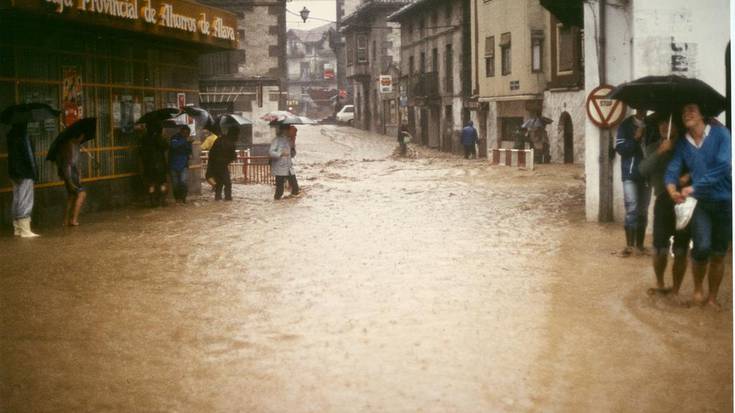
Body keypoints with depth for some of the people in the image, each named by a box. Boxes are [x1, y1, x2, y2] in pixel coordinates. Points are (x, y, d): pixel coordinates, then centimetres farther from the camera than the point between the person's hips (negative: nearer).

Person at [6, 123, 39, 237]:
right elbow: (29, 154, -18)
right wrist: (34, 170, -13)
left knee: (17, 200, 14)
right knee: (25, 201, -5)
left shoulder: (11, 135, 10)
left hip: (14, 172, 9)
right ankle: (25, 230, -4)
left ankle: (17, 228, 20)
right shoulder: (23, 136, -17)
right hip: (25, 173, -9)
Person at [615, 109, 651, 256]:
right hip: (630, 174, -3)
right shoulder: (626, 125, -1)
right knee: (632, 209, -9)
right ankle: (629, 245, -6)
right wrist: (635, 138, -17)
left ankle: (640, 243, 15)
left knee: (643, 210, 8)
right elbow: (620, 148, -7)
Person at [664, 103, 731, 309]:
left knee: (718, 254, 6)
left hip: (725, 201, -1)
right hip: (700, 202, 1)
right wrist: (672, 188, -28)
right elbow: (672, 169, -6)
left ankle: (713, 297, 24)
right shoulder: (682, 144, 4)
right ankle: (698, 288, 7)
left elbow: (723, 166, -19)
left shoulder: (721, 134, -9)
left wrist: (694, 187, -20)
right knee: (702, 247, -19)